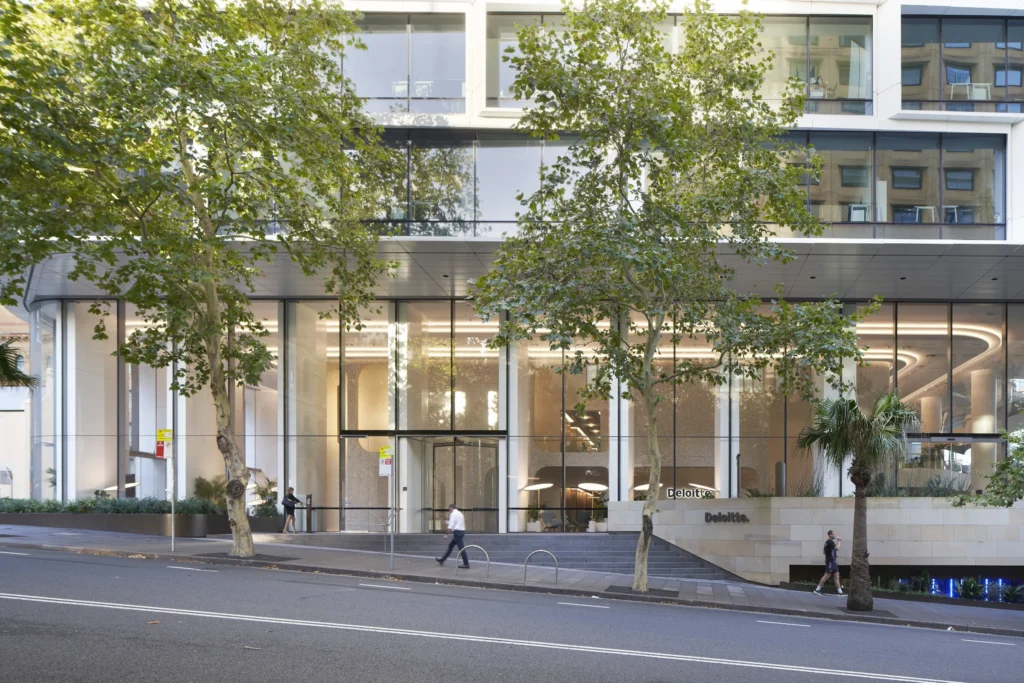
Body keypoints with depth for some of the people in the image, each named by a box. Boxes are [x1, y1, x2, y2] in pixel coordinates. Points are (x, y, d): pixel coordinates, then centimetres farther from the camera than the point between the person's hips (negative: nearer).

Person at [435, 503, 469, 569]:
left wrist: (447, 534, -11)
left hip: (457, 532, -10)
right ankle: (442, 560, 23)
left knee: (461, 548, -8)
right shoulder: (460, 513, 19)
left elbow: (451, 526, -16)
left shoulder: (453, 514, -10)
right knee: (450, 546, 16)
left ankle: (466, 564, -8)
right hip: (462, 531, 10)